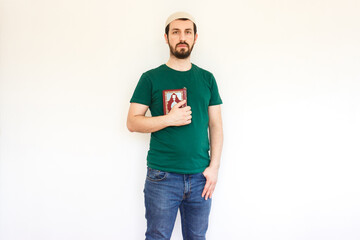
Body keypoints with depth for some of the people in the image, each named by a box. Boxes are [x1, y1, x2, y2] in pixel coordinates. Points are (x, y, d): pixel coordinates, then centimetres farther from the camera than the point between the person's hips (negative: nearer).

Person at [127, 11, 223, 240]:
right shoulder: (151, 78, 1)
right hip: (162, 177, -2)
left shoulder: (207, 78, 8)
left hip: (200, 177, 3)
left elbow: (216, 125, 8)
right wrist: (169, 119, -16)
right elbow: (132, 122, -2)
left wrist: (214, 166, -1)